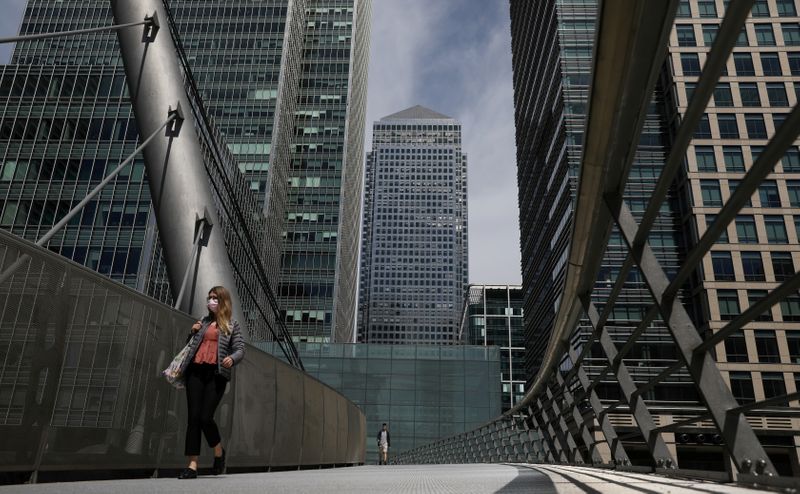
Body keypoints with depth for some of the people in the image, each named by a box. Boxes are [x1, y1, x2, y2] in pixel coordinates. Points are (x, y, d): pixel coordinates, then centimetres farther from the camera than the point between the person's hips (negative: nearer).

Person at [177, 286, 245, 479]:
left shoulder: (232, 325, 9)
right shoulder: (203, 321, 20)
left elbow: (240, 349, 1)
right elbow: (190, 346, 28)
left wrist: (232, 358, -21)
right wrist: (193, 332, 7)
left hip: (216, 373, -4)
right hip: (196, 371, 4)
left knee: (206, 417, -10)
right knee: (193, 418, -1)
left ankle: (219, 452, 19)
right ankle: (192, 466, 3)